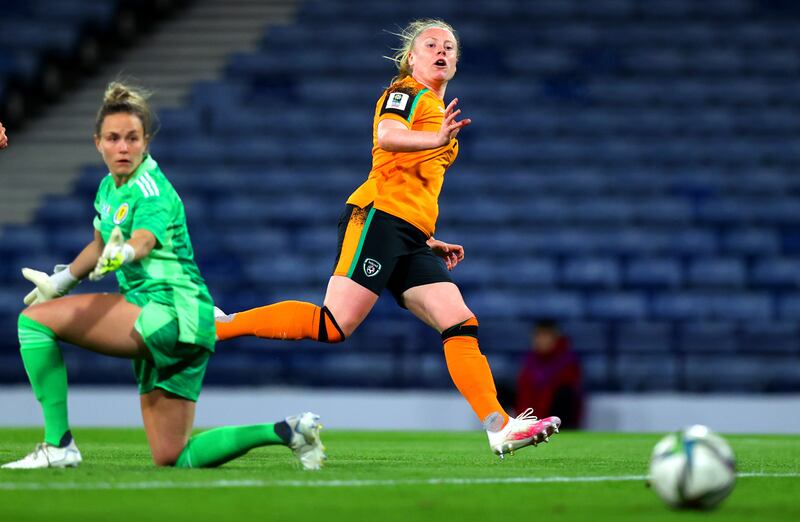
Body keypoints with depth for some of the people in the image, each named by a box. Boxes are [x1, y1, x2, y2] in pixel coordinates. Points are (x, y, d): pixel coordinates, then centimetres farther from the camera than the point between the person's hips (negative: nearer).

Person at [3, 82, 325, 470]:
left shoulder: (150, 188, -14)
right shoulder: (109, 187, 12)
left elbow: (144, 238, -36)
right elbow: (101, 246, 31)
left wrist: (122, 253, -57)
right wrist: (60, 281, 36)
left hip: (170, 314, -9)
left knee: (34, 319, -13)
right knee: (173, 459, 10)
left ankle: (59, 446, -12)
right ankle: (288, 431, 13)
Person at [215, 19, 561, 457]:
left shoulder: (438, 112, 29)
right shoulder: (406, 92, 2)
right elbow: (389, 136, -22)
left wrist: (430, 243, 27)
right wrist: (438, 140, -40)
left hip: (411, 239, 9)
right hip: (377, 218, -9)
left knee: (462, 325, -5)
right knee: (333, 325, -18)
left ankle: (500, 428, -10)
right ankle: (221, 325, -9)